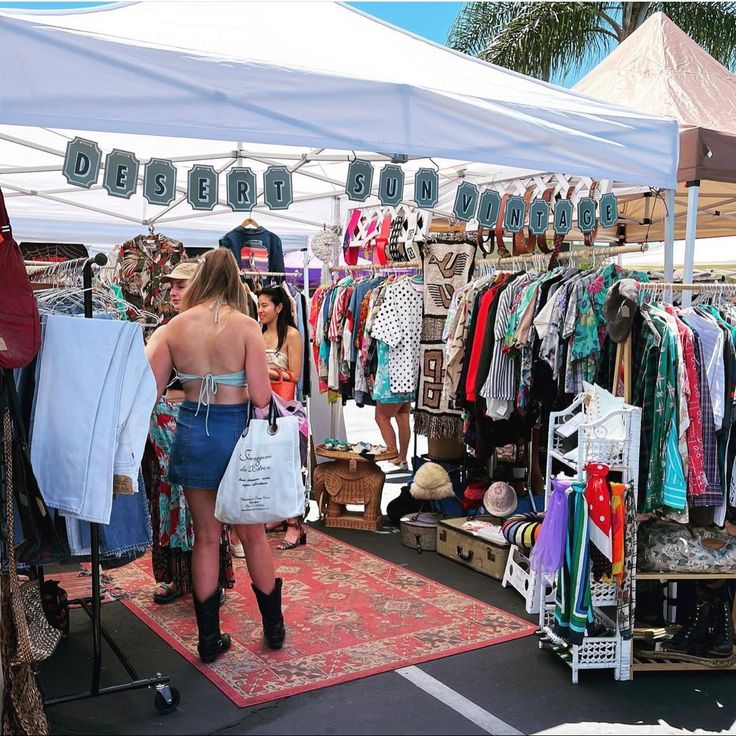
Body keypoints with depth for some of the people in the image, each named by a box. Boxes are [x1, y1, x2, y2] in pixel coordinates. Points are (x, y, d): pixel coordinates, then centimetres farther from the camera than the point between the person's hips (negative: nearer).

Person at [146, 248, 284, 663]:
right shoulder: (246, 326, -12)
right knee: (253, 534, 14)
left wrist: (154, 343, 13)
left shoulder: (174, 327, -4)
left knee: (206, 537, 15)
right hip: (236, 431, -2)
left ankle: (209, 639, 24)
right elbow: (260, 397, -15)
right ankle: (274, 628, 30)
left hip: (193, 431, 2)